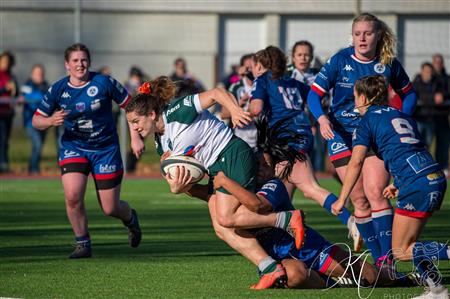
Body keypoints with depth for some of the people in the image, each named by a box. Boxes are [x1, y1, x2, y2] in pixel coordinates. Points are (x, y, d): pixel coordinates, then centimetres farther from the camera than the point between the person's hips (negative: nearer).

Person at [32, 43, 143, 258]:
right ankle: (83, 245, -1)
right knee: (72, 196, -22)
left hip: (105, 149, -1)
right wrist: (51, 121, -22)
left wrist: (135, 137, -9)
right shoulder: (58, 89, -7)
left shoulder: (103, 83, -13)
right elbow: (36, 120, 0)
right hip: (73, 147, 1)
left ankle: (130, 218, 40)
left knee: (110, 209, 2)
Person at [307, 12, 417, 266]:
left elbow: (409, 93, 14)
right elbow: (315, 93, -3)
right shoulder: (340, 61, -5)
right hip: (342, 133, 1)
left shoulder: (389, 64, -2)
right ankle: (378, 259, 8)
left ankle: (387, 258, -19)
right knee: (359, 199, -1)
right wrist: (321, 118, -22)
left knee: (375, 192, -18)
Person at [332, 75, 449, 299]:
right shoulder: (402, 116, 25)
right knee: (409, 243, 19)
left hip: (417, 185, -7)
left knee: (401, 252, 1)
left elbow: (356, 163, -3)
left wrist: (341, 199, 1)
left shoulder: (368, 120, 5)